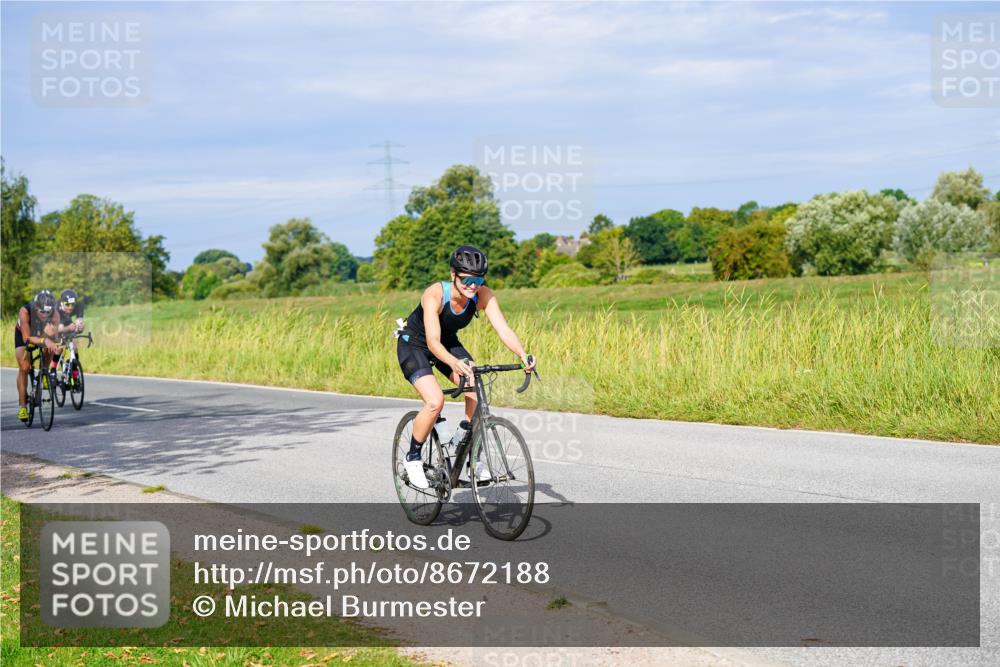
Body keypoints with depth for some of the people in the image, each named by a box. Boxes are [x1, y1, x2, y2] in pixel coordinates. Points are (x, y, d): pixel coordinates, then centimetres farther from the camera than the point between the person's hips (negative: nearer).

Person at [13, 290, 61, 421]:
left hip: (41, 334, 3)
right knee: (24, 368, -17)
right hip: (23, 335, -3)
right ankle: (22, 405, -7)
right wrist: (44, 340, -63)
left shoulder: (54, 314, -33)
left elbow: (55, 337, -37)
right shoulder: (25, 311, -40)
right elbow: (26, 338, -46)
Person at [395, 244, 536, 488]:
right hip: (414, 345, -5)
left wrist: (523, 356, -47)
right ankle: (413, 458, -3)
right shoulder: (435, 294, -34)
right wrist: (455, 363, -60)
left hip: (448, 343, 5)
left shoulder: (484, 296, -22)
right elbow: (433, 341, -41)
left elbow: (503, 329, -29)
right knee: (435, 401, -25)